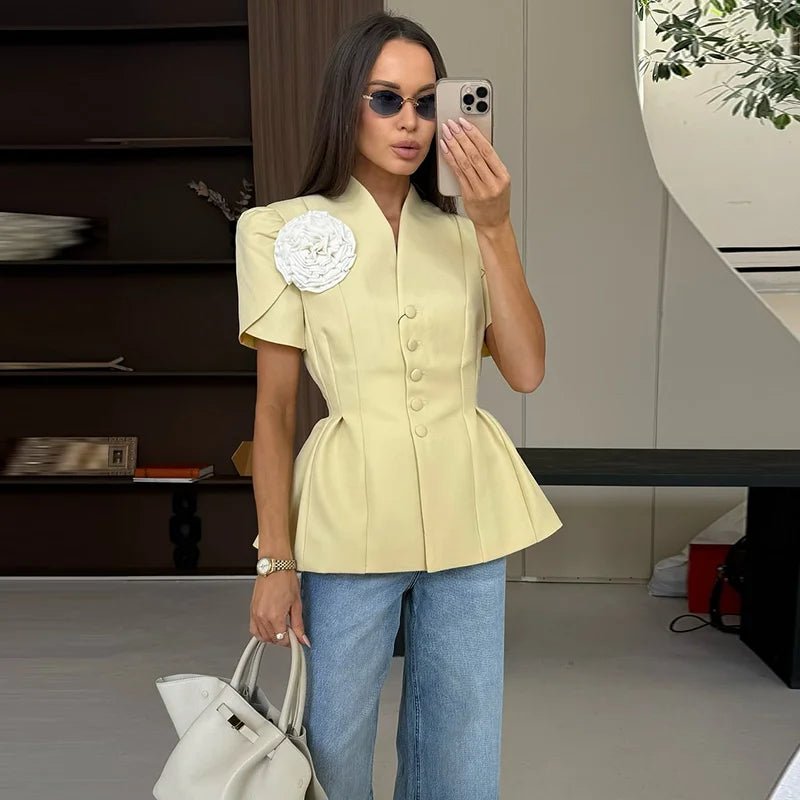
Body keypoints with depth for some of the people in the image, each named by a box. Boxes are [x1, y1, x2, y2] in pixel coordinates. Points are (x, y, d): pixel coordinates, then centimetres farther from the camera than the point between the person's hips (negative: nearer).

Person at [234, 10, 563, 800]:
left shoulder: (462, 232, 6)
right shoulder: (285, 231, -3)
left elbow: (526, 371, -5)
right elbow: (273, 408, -2)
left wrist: (495, 230, -13)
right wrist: (276, 558, -4)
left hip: (467, 517, 3)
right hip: (350, 519, -2)